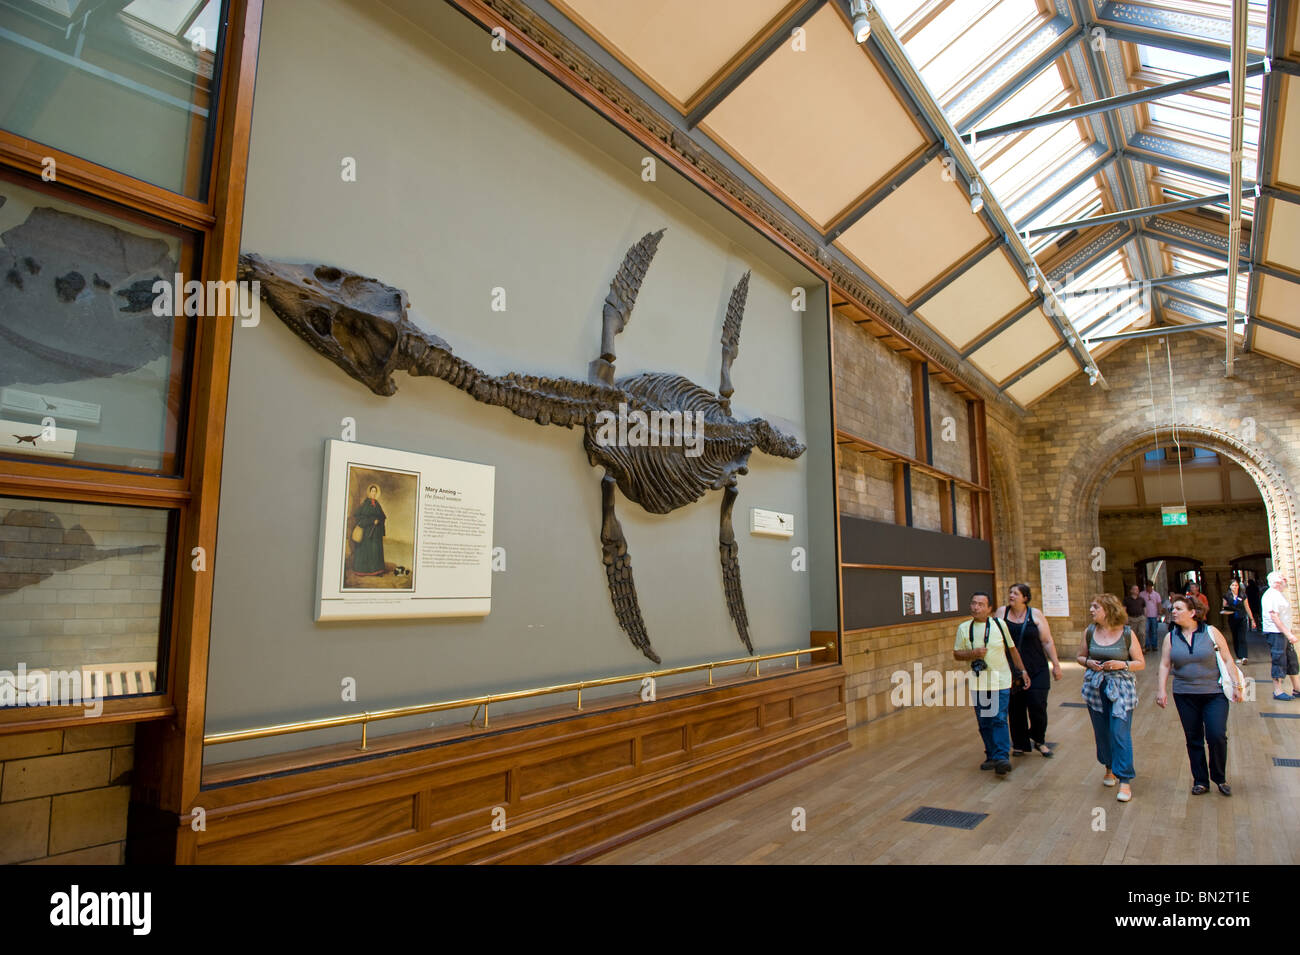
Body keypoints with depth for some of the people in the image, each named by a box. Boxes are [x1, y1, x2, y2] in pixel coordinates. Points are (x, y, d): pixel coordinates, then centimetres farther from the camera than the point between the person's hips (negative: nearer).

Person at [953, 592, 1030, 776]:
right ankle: (992, 757, 19)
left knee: (999, 719, -10)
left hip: (1000, 681, -2)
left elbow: (1012, 649, 11)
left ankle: (1002, 757, -9)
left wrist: (1022, 671, 11)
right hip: (978, 683, 2)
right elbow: (956, 654, 5)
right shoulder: (964, 628, 3)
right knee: (984, 723, 7)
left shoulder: (999, 624, 0)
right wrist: (973, 654, -14)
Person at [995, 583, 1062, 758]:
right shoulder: (1002, 612, 2)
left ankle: (1039, 740, 19)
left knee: (1037, 706, -6)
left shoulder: (1035, 614, 0)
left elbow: (1047, 641, 3)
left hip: (1036, 670, -1)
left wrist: (1056, 664, 1)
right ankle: (1020, 744, 21)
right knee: (1015, 709, 6)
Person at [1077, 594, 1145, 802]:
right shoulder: (1090, 631, 4)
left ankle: (1125, 781, -3)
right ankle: (1110, 768, 33)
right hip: (1095, 687, 4)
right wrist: (1088, 663, -6)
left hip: (1121, 686, -4)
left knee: (1121, 732, -8)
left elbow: (1141, 663, 1)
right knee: (1101, 731, 11)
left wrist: (1122, 664, -16)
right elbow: (1080, 656, 15)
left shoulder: (1127, 633, -5)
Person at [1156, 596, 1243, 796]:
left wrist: (1236, 685, -5)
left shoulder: (1211, 633, -2)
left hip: (1214, 694, -2)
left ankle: (1219, 778, 14)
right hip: (1185, 696, 2)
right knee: (1193, 740, 7)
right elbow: (1165, 666, 4)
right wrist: (1161, 690, -5)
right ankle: (1200, 781, 19)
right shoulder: (1171, 638, 3)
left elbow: (1227, 660, 1)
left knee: (1217, 736, -8)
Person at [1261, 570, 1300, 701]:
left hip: (1284, 632, 10)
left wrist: (1289, 633, 19)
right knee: (1279, 662, -4)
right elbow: (1274, 617, -22)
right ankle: (1277, 691, 3)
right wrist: (1288, 634, -23)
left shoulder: (1280, 594, 15)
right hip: (1276, 633, -10)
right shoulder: (1270, 595, -17)